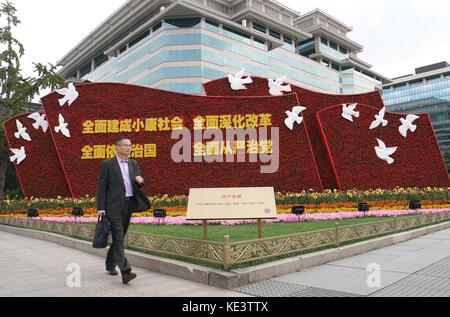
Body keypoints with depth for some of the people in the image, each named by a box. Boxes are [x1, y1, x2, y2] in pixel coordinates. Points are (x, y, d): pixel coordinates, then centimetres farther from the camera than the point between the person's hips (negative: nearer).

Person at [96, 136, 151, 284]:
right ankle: (125, 272, -14)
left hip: (129, 205, 6)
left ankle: (110, 264, 33)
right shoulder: (107, 164, -3)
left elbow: (139, 184, 16)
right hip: (114, 205, -5)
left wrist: (140, 180, -9)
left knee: (119, 237, 15)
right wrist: (101, 209, -10)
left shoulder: (133, 164, 12)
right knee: (118, 238, -10)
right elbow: (101, 187, -5)